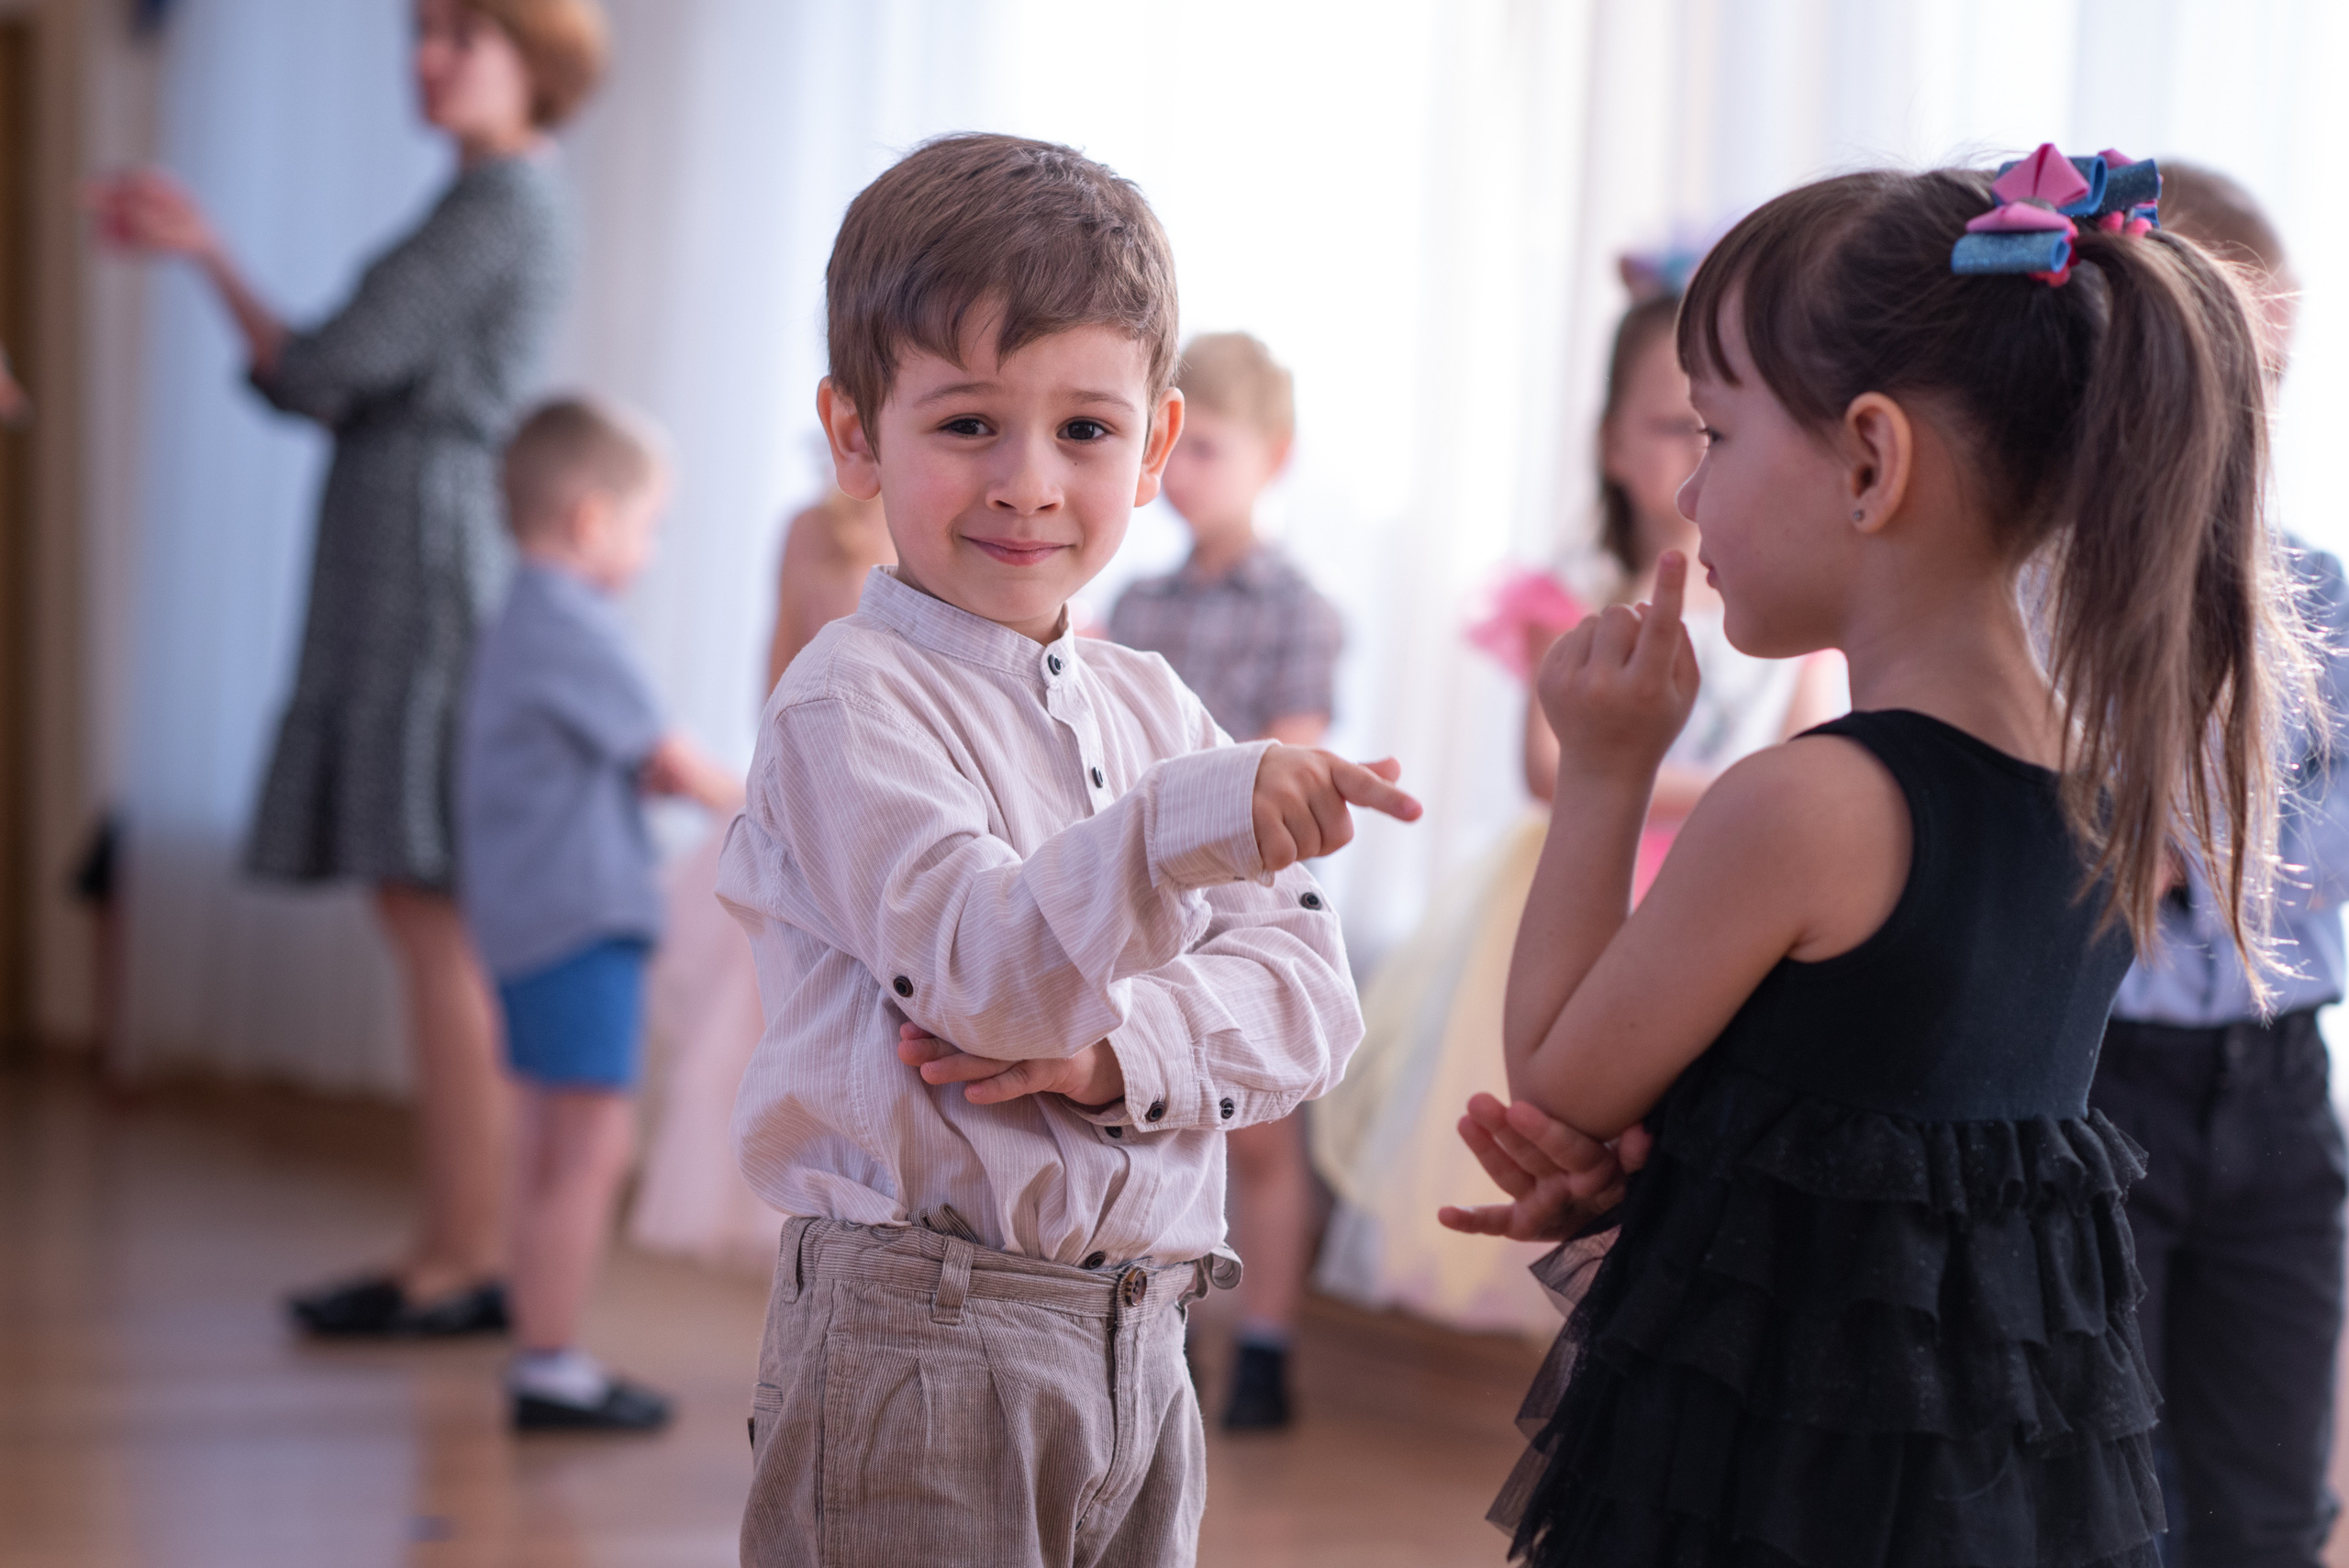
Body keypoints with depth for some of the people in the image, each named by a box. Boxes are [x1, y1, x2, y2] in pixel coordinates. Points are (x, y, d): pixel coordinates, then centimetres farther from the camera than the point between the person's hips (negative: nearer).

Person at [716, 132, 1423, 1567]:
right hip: (923, 1331, -7)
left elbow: (1306, 994, 3)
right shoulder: (851, 700, -9)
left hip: (1140, 1336, 7)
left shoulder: (1154, 709, 12)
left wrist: (1117, 1047, -16)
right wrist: (1191, 823, -37)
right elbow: (981, 970, -23)